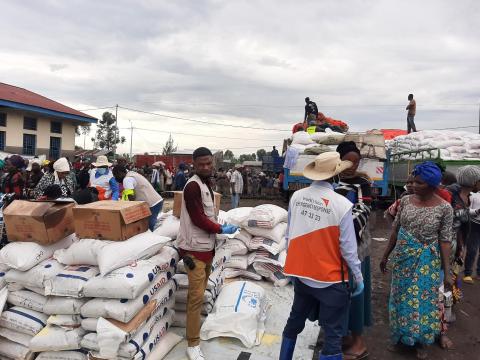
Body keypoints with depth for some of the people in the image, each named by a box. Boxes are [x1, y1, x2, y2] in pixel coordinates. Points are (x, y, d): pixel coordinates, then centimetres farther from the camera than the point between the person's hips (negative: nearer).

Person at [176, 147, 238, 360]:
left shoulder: (206, 184, 12)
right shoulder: (193, 186, -18)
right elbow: (198, 219, -22)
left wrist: (217, 229, 6)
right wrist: (221, 229, -11)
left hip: (206, 246, 9)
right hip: (195, 249, -9)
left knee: (198, 293, 20)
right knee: (197, 296, -5)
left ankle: (195, 324, 37)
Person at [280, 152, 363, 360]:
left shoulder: (297, 197, -7)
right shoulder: (342, 204, -20)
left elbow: (289, 235, 2)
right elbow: (348, 247, -14)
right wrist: (358, 277, 1)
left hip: (300, 273, 5)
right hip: (330, 279, -5)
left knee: (294, 322, 25)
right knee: (333, 336, 11)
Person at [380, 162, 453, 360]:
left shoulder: (444, 207, -12)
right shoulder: (406, 200, -4)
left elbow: (445, 240, -8)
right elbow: (395, 229, 3)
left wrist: (447, 271, -9)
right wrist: (385, 255, 7)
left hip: (427, 261, -3)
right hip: (403, 257, 3)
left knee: (423, 300, 9)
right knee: (401, 298, 14)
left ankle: (421, 342, 31)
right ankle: (400, 336, 33)